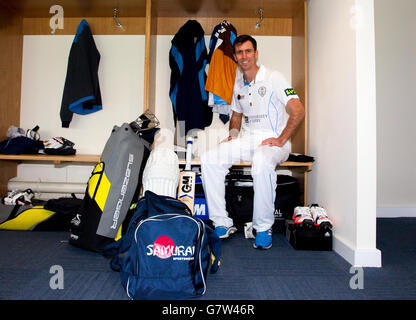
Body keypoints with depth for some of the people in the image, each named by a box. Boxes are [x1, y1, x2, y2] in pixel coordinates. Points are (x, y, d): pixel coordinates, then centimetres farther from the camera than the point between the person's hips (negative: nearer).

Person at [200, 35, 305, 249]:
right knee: (208, 159, -16)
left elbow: (298, 111, -12)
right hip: (246, 140, 6)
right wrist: (233, 133, 7)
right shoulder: (238, 85, 15)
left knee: (262, 162, -41)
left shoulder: (273, 78, -4)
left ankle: (263, 228, -22)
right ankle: (222, 224, -10)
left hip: (272, 141, -6)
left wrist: (281, 140, -19)